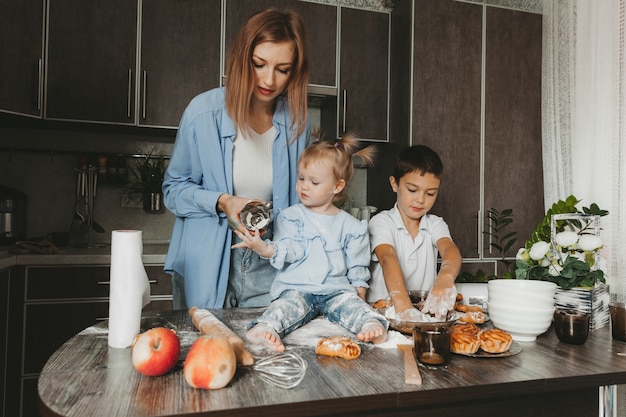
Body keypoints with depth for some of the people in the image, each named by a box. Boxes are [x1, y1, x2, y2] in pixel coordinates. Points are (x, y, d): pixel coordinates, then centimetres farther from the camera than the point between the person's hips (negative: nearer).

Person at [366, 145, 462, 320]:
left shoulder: (435, 224, 7)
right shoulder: (381, 222, -4)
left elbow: (450, 250, -13)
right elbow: (388, 259, -21)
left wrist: (445, 279, -37)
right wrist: (403, 305, -38)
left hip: (426, 308, 4)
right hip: (383, 307, -3)